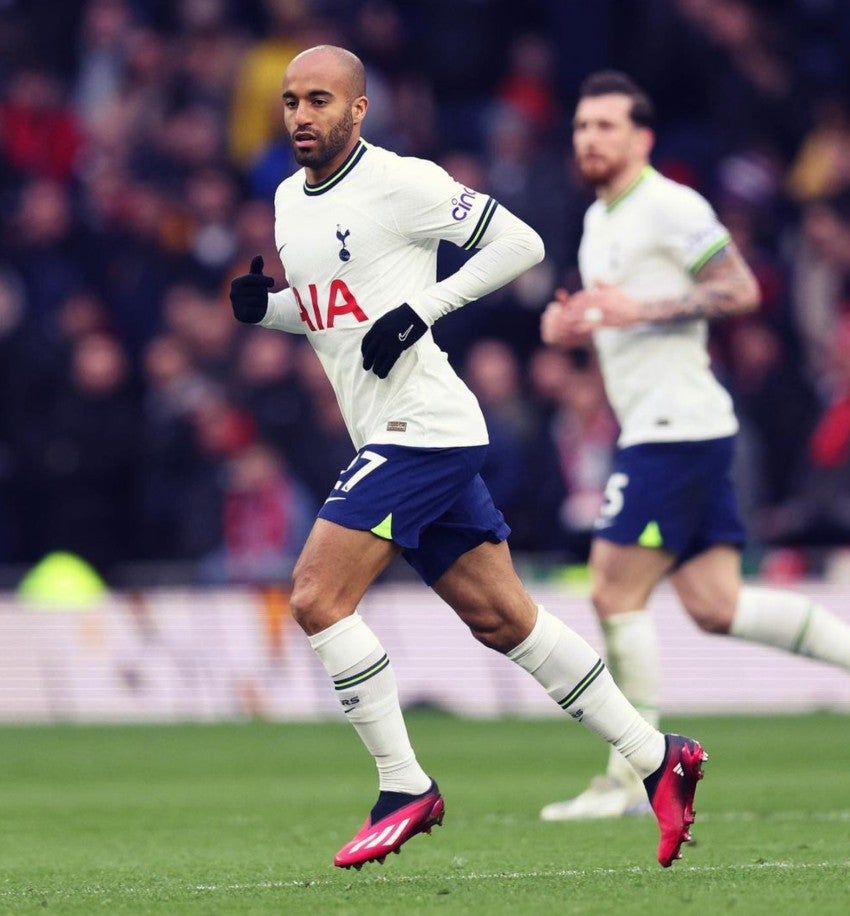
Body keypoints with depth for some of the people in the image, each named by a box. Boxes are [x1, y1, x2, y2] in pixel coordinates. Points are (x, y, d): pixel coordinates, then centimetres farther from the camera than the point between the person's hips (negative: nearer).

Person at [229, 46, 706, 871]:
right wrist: (258, 306, 6)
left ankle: (405, 789, -5)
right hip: (391, 437, 9)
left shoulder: (400, 183, -11)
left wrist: (422, 306, -17)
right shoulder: (287, 200, 14)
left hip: (421, 427, -9)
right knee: (503, 618, 9)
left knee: (316, 595, -13)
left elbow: (519, 244, -9)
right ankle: (656, 757, 16)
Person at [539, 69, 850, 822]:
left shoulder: (669, 206, -9)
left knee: (615, 593, -9)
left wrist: (642, 309, -21)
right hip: (655, 428, 10)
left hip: (677, 427, -10)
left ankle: (634, 780, -4)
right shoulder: (600, 220, 20)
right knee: (716, 606, 4)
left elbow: (741, 290, -15)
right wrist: (573, 328, 9)